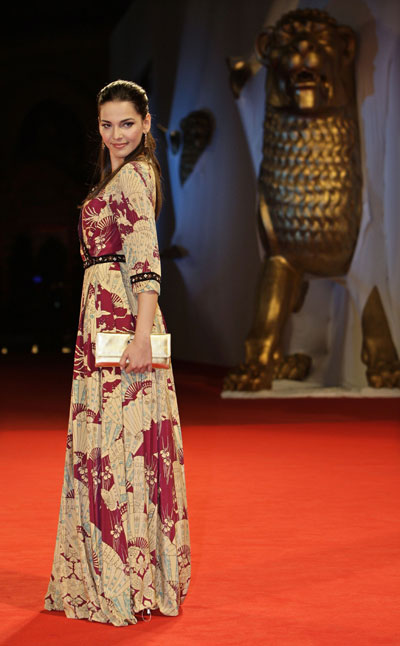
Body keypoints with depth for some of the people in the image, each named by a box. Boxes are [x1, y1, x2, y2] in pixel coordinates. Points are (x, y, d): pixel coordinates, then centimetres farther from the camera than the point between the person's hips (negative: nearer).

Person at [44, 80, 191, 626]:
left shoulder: (132, 176, -10)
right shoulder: (124, 174, 20)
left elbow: (146, 261, -20)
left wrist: (142, 336, -27)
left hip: (120, 319, -10)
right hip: (105, 317, 10)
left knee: (119, 441, -7)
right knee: (106, 442, 11)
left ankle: (128, 583, -2)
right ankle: (112, 575, 19)